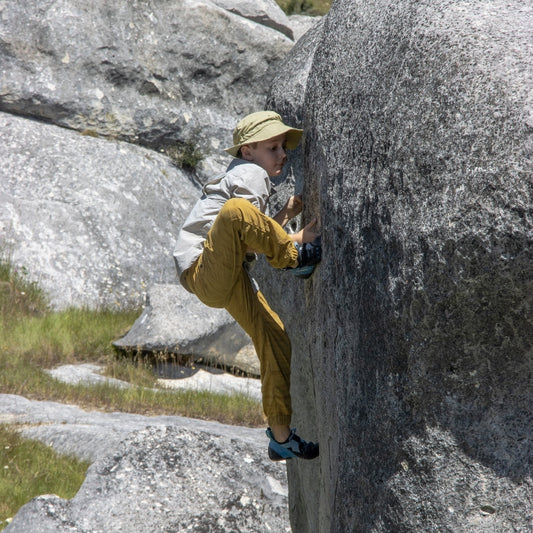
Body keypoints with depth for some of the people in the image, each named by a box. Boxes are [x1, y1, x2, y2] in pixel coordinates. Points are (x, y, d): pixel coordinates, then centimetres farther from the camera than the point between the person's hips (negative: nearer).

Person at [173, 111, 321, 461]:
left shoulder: (250, 176, 25)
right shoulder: (250, 173, -7)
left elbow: (254, 240, 22)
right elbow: (245, 241, -17)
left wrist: (286, 215, 14)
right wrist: (297, 242, -18)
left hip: (230, 279, 11)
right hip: (203, 271, -11)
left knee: (276, 340, 8)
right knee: (236, 211, -38)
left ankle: (281, 439, 15)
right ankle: (299, 258, -21)